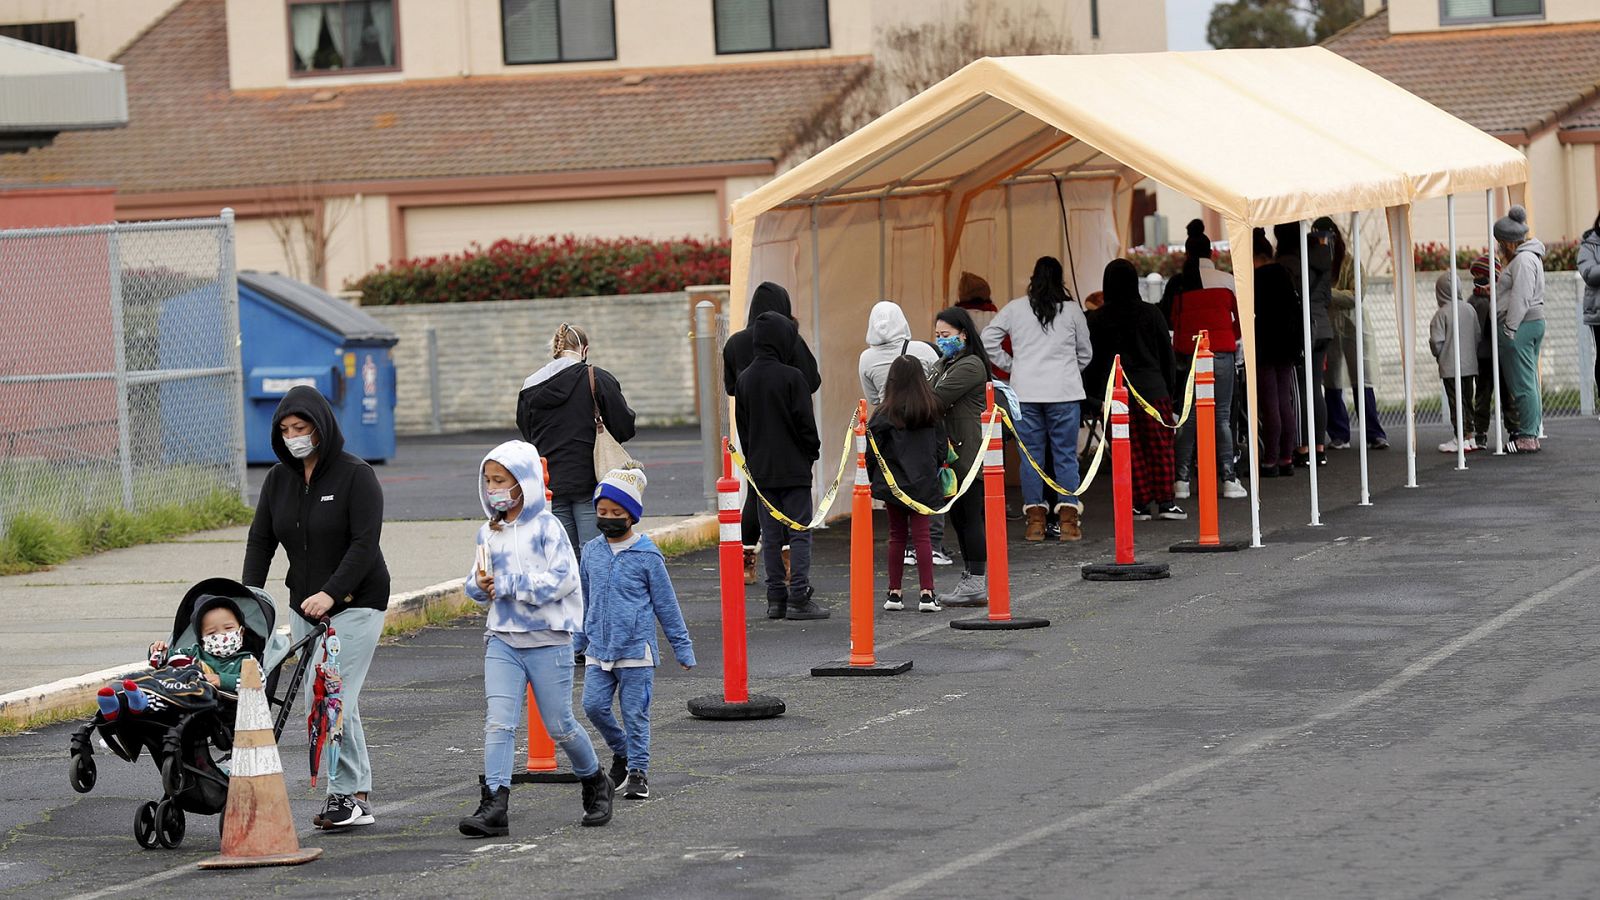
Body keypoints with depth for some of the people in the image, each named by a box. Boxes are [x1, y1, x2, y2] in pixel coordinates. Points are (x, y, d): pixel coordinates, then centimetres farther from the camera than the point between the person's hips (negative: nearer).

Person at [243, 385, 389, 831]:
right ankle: (358, 790, 10)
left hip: (355, 603, -7)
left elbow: (365, 542, -17)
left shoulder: (355, 475, -10)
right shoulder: (278, 479, 8)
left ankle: (350, 794, -9)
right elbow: (260, 540, 7)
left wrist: (331, 593, -26)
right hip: (305, 608, 7)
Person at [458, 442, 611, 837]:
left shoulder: (546, 526, -7)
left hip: (547, 639, -4)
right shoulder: (488, 532, 10)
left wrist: (509, 585, -17)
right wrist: (480, 586, -7)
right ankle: (495, 804, -14)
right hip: (502, 640, 4)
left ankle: (595, 782, 29)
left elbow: (563, 579, -16)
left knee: (559, 726, 6)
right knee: (497, 722, -10)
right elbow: (475, 584, 18)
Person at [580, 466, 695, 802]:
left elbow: (666, 604, 1)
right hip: (599, 649, 4)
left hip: (636, 649, -4)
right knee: (594, 704, -6)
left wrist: (682, 647, 4)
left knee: (635, 712, -1)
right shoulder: (592, 553, 7)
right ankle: (621, 751, 18)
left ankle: (638, 770, 11)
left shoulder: (647, 556, -5)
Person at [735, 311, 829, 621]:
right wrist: (813, 451, 4)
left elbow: (742, 426, 11)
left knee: (771, 536, 9)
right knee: (800, 532, -2)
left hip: (761, 469, 5)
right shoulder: (792, 377, -13)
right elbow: (805, 421, -12)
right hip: (793, 468, -5)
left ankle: (776, 598, 9)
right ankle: (799, 598, -7)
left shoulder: (744, 379, 6)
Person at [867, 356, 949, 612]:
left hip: (893, 483, -1)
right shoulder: (931, 410, 0)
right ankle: (926, 593, -5)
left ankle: (895, 593, 12)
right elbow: (942, 447, 7)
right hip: (924, 483, 1)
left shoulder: (885, 413, -9)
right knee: (922, 535, 3)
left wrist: (872, 480, 6)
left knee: (897, 536, 9)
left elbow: (873, 452, -7)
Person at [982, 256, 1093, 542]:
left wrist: (1010, 364, 11)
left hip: (1025, 392, 1)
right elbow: (1085, 353, 10)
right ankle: (1069, 520, -1)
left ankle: (1035, 520, 4)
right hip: (1064, 391, -1)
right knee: (1066, 455, 2)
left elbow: (988, 340, 4)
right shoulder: (1072, 310, 2)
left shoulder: (1015, 309, 4)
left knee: (1031, 454, 5)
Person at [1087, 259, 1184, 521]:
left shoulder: (1097, 319, -2)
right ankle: (1164, 502, 3)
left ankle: (1141, 503, 3)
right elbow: (1167, 352, 2)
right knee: (1160, 447, 5)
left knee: (1131, 450, 4)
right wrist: (1169, 387, 11)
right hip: (1152, 389, 0)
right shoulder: (1151, 313, -2)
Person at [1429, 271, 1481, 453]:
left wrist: (1438, 355, 5)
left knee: (1455, 401, -1)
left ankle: (1461, 439, -2)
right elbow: (1478, 336, 6)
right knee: (1467, 400, 13)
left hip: (1450, 367, -5)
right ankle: (1470, 436, 16)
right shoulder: (1469, 309, 2)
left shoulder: (1442, 313, -13)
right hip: (1470, 364, 6)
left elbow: (1437, 341, -14)